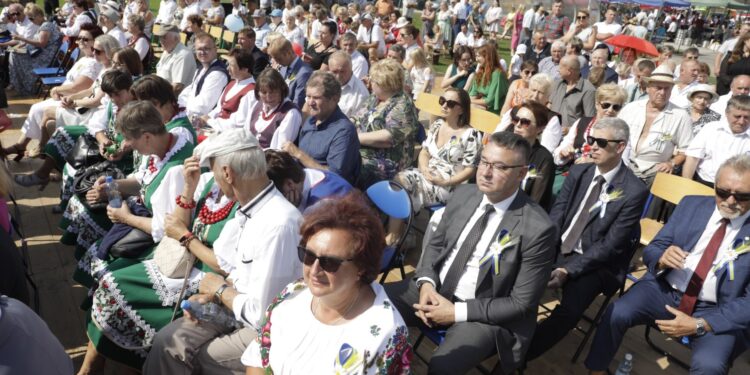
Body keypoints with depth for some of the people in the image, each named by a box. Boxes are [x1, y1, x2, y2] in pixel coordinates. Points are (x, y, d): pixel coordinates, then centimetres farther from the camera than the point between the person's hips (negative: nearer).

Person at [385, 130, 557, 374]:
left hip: (483, 313, -5)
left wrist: (458, 312, -18)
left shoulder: (537, 229, -19)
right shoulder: (463, 194, -2)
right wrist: (426, 282, -10)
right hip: (434, 289, 6)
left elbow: (521, 303, -14)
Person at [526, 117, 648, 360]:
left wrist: (568, 270, -24)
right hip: (558, 249, 5)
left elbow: (611, 245, -16)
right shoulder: (578, 172, 4)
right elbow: (556, 215, 0)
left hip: (596, 263, -5)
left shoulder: (634, 191, -13)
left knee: (568, 310, -28)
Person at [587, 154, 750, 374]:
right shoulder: (691, 205, 5)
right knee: (616, 313, -24)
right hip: (664, 289, 2)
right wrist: (662, 259, -19)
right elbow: (651, 250, 6)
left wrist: (700, 325, -19)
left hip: (715, 312, -2)